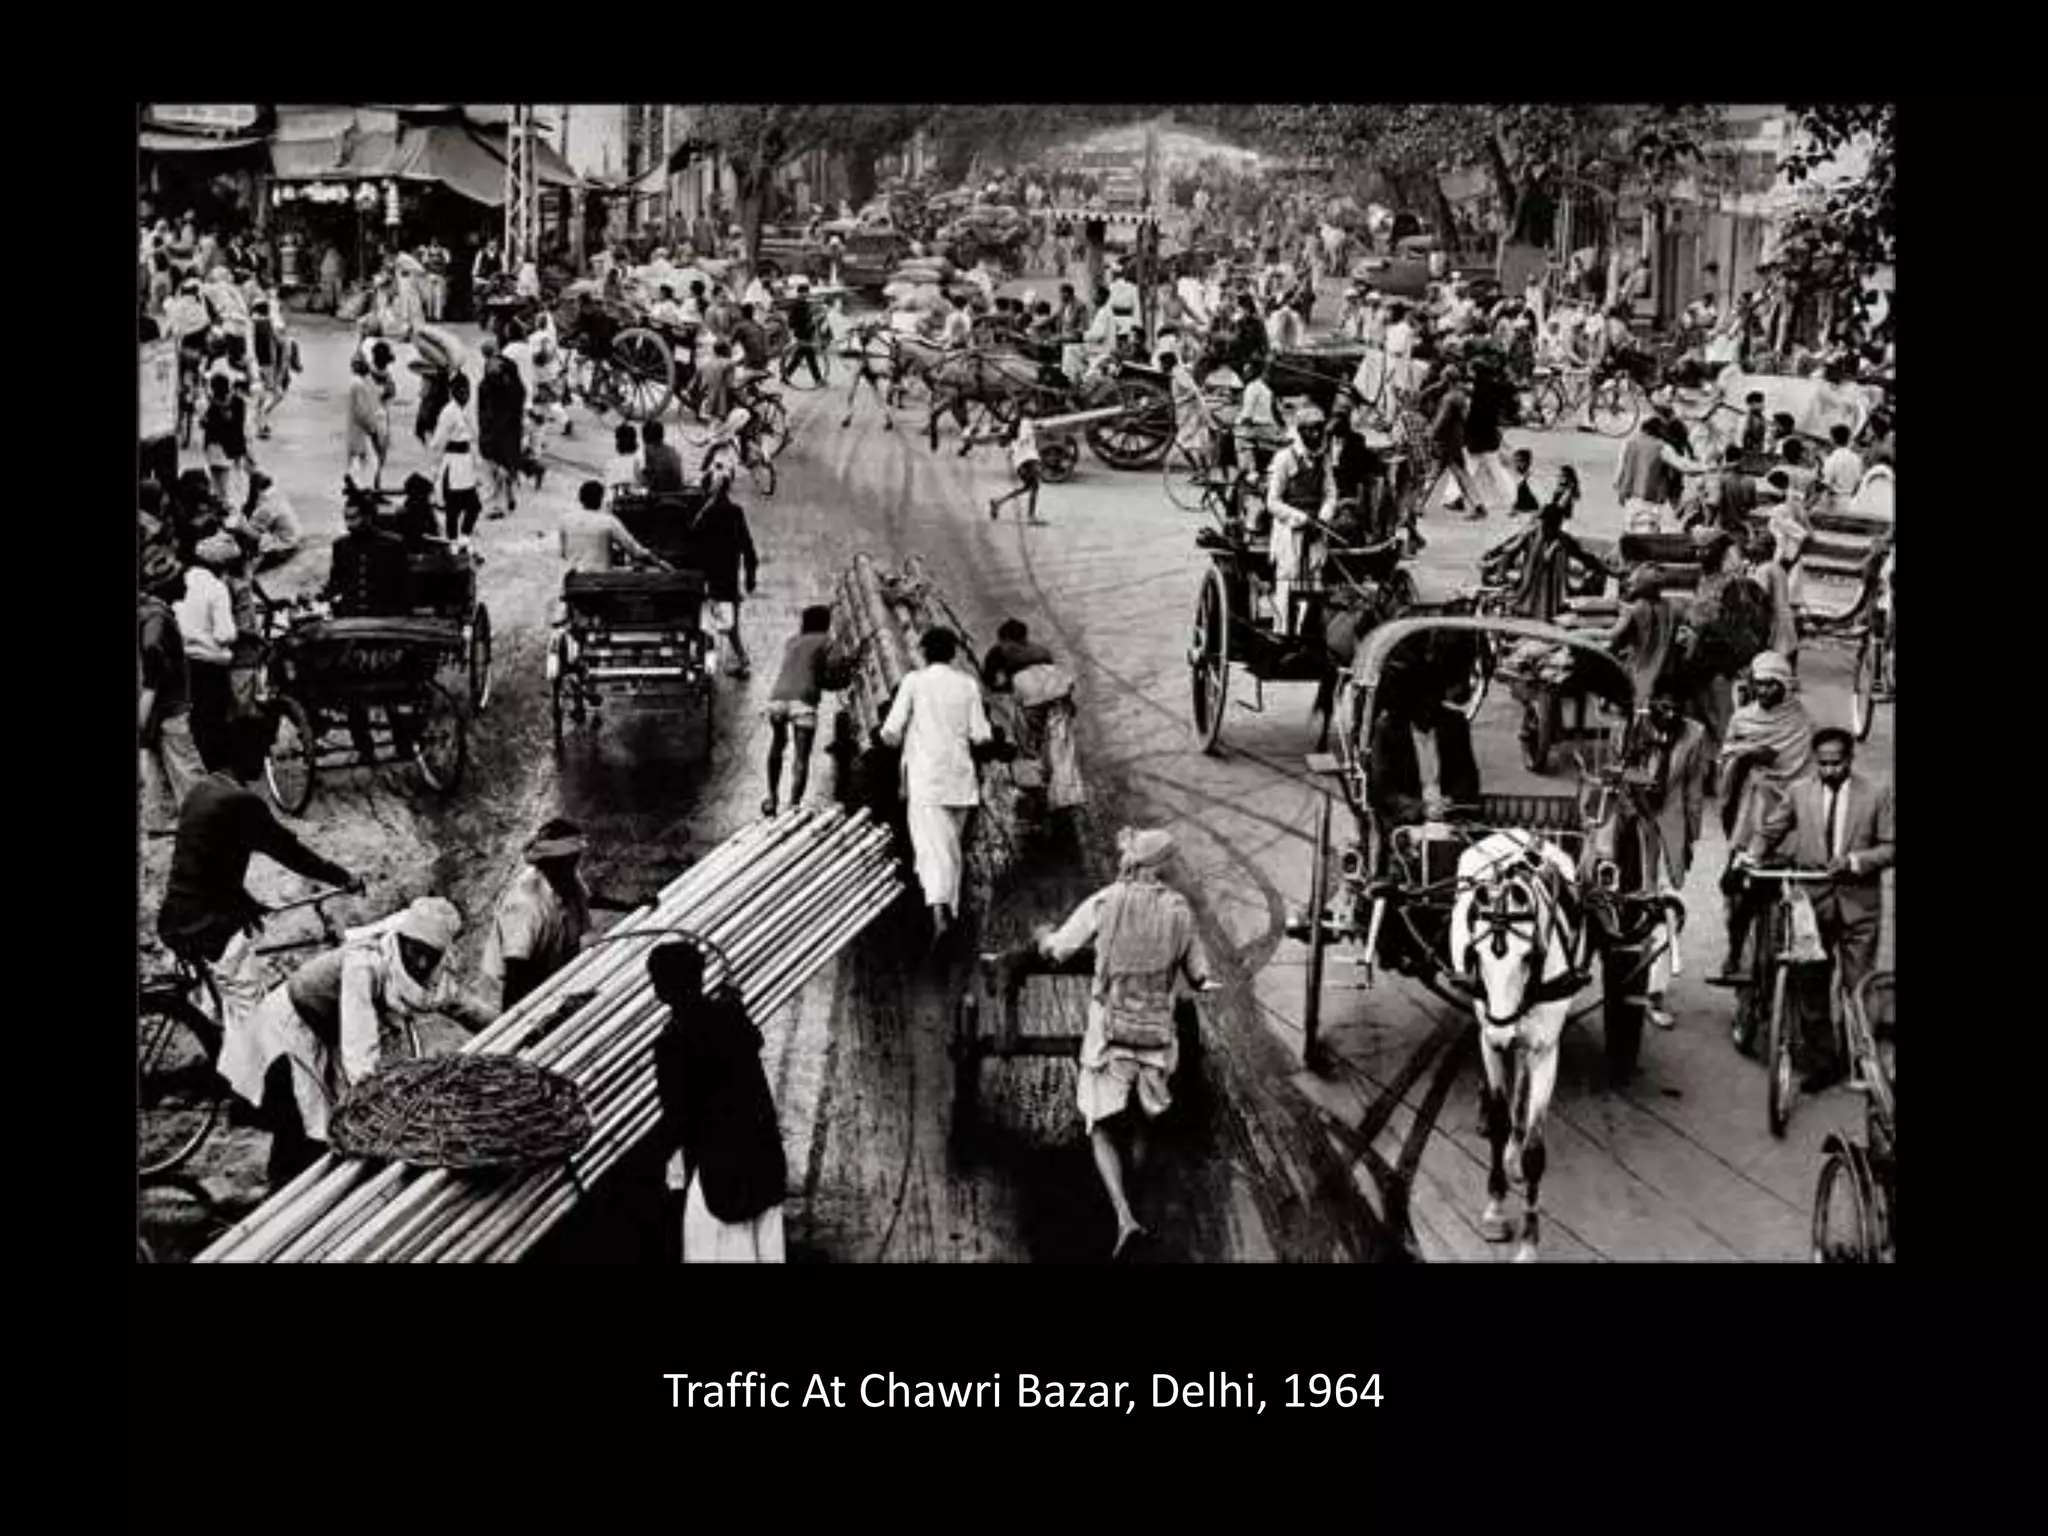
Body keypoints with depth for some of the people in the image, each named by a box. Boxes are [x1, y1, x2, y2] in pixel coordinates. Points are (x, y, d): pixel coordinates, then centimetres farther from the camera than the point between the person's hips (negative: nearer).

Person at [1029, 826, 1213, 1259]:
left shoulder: (1103, 904, -10)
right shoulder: (1180, 910, -3)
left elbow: (1053, 952, 0)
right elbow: (1200, 978, 6)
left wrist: (1044, 936, 22)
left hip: (1109, 1033, -2)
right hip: (1157, 1035, 2)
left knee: (1102, 1129, 7)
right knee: (1140, 1124, 24)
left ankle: (1123, 1215, -11)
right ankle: (1136, 1196, 35)